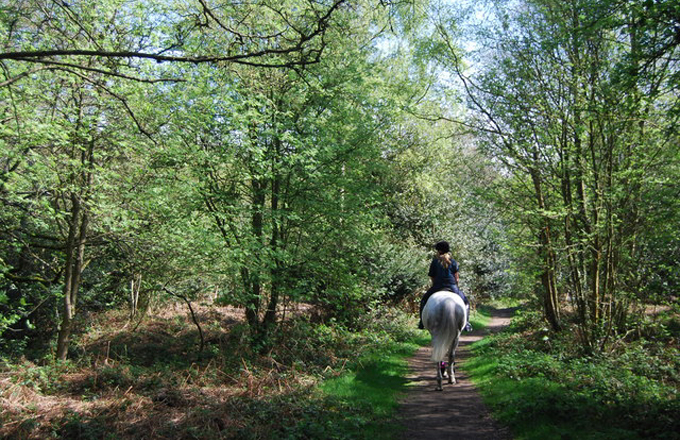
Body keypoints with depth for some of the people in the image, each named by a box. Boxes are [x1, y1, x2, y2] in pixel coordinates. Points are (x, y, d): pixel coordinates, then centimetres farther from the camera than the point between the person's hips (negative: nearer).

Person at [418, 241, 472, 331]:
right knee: (465, 301, 18)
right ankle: (466, 322, 6)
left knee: (424, 300, 22)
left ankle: (422, 322, 16)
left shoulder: (435, 261, 6)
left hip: (437, 286, 0)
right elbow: (456, 276, 6)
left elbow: (432, 277, 7)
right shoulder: (452, 261, 7)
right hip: (452, 286, 0)